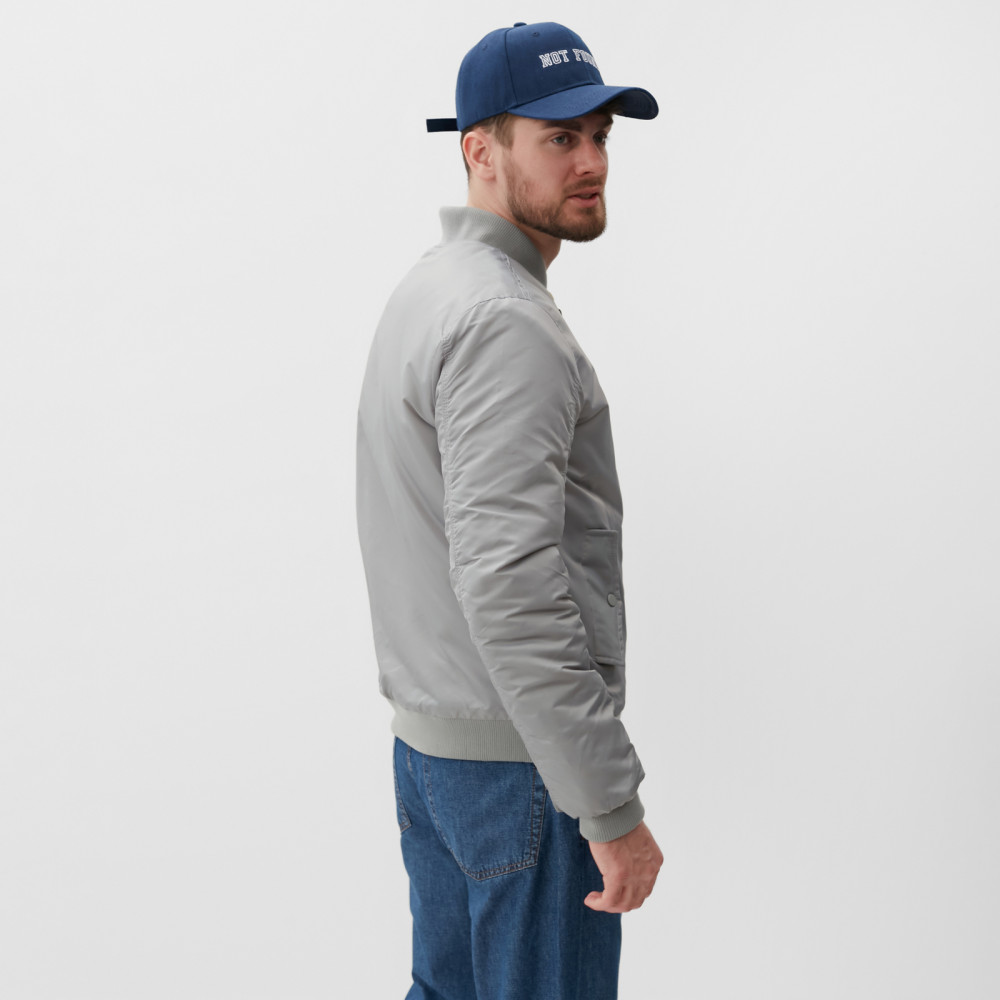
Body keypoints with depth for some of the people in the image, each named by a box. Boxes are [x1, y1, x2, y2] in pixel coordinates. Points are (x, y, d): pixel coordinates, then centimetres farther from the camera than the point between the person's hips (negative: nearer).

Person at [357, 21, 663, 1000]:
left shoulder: (425, 288, 13)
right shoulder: (507, 323, -20)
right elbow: (509, 587, -29)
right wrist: (612, 808, -24)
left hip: (424, 737, 10)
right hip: (520, 760, -10)